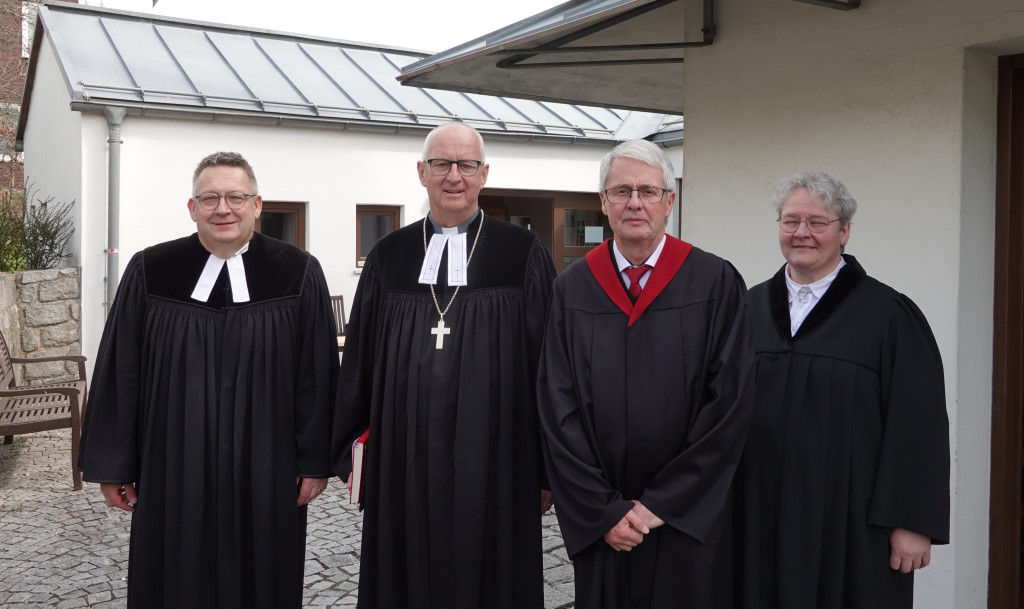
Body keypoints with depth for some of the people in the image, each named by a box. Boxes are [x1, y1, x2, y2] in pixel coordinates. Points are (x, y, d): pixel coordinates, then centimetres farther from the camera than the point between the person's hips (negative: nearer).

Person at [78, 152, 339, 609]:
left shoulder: (299, 274, -4)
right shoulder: (149, 273, -2)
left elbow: (318, 374, -3)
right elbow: (119, 374, 1)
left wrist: (316, 461, -2)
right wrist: (113, 466, 2)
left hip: (265, 474, 0)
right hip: (174, 471, 1)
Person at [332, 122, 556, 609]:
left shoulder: (523, 254, -2)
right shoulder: (389, 257, 6)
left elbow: (547, 366, -2)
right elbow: (359, 361, 10)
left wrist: (548, 468, -2)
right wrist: (351, 451, 8)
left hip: (492, 465, -2)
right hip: (405, 464, 3)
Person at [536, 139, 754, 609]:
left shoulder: (715, 283, -5)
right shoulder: (572, 289, 0)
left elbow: (731, 402, -9)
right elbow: (557, 409, -2)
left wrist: (662, 503, -10)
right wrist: (603, 511, -8)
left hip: (689, 522, -1)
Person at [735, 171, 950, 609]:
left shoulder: (889, 314, -6)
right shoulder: (751, 307, 6)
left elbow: (918, 424, -8)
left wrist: (912, 522, -11)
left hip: (851, 520, -3)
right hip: (760, 514, 4)